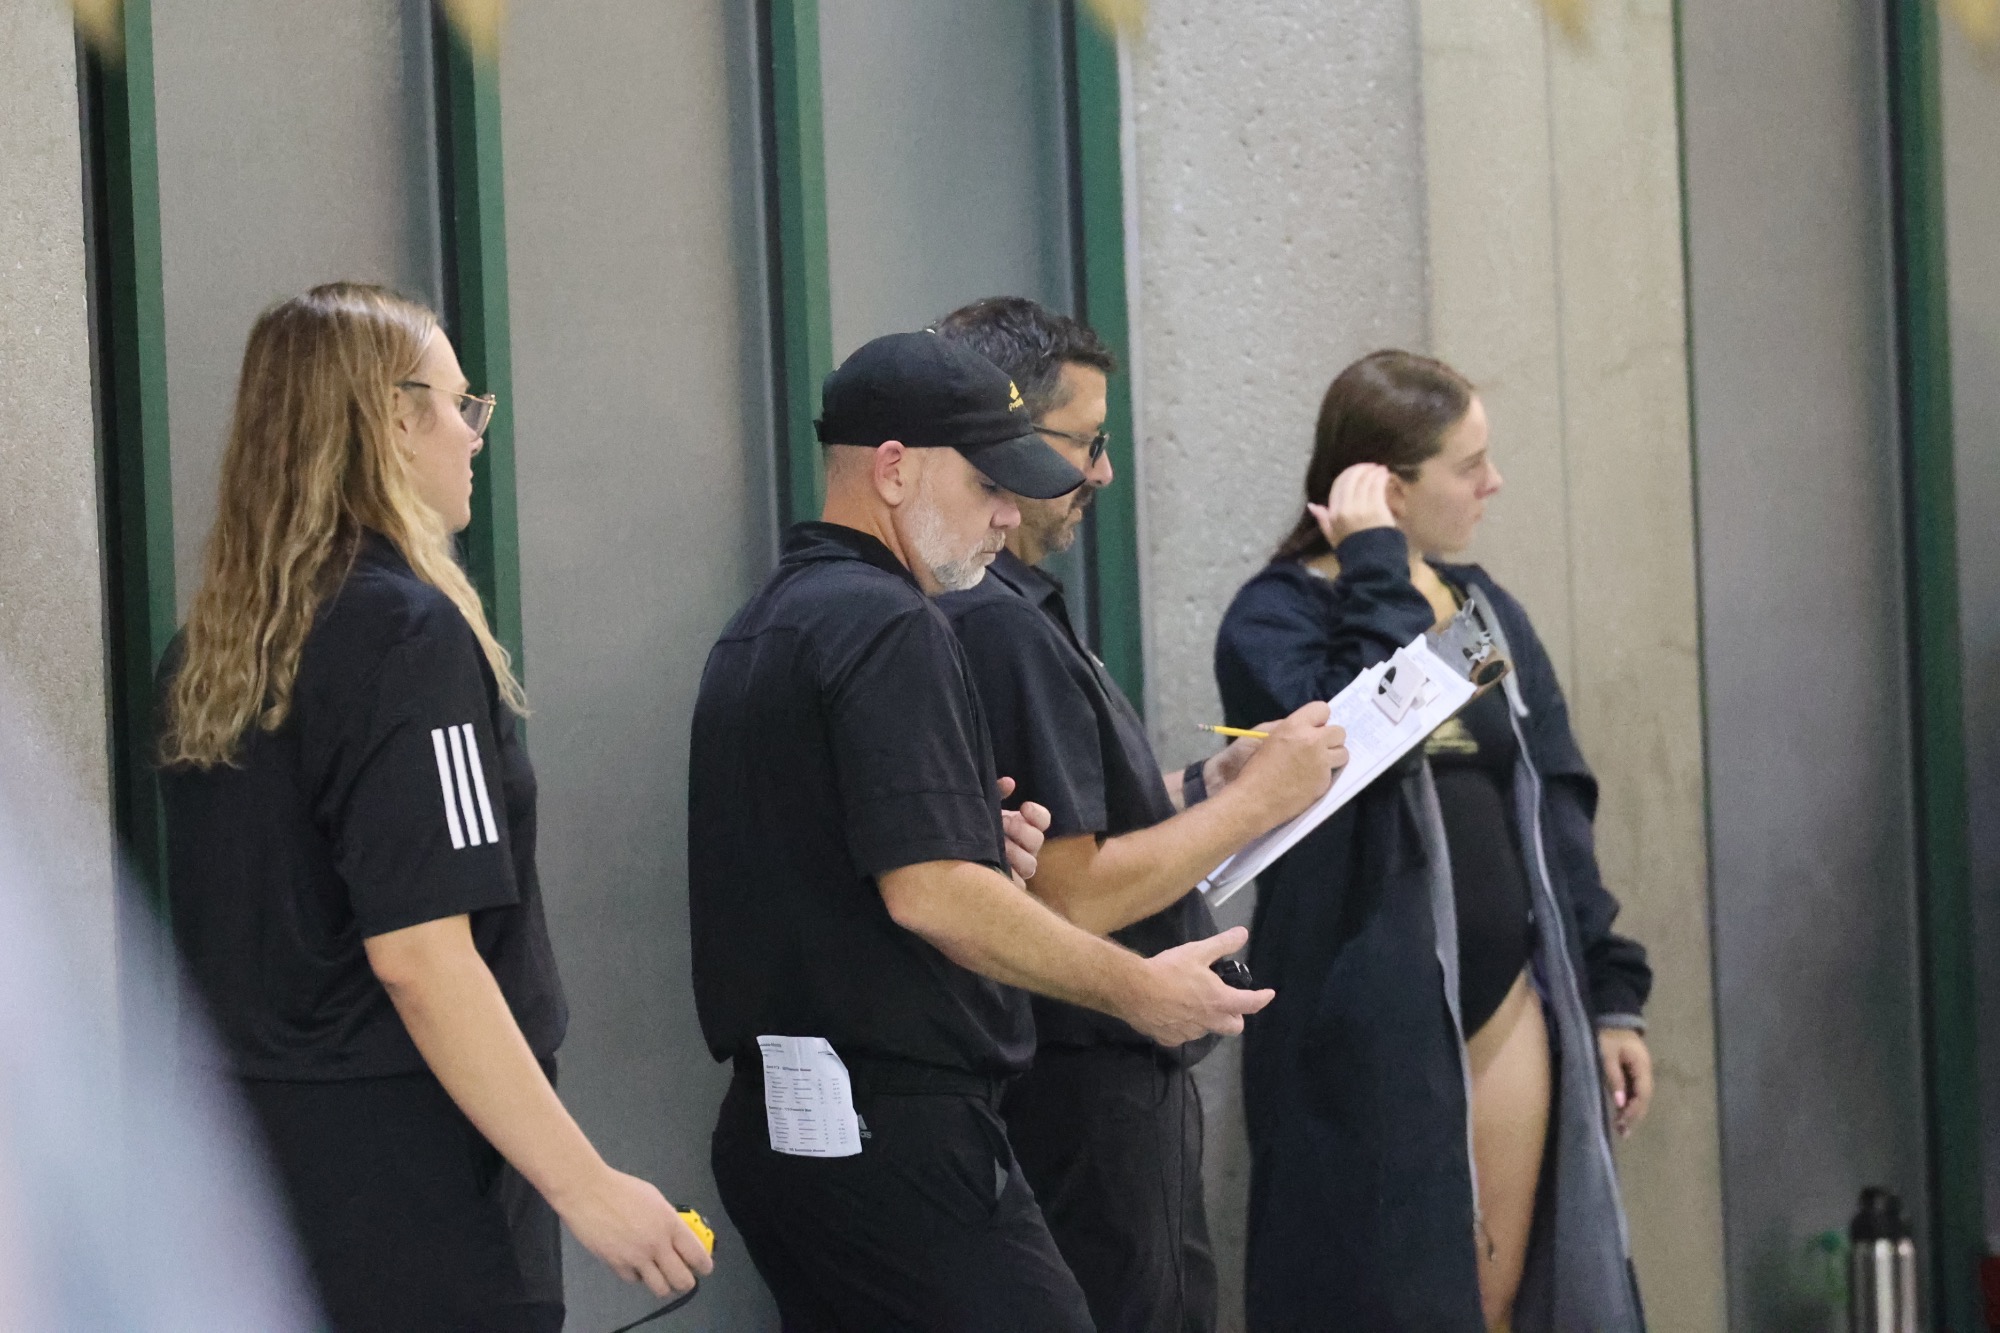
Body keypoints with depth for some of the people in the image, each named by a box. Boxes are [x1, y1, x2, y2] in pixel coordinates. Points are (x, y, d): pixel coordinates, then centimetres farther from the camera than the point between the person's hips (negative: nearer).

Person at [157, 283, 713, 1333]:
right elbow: (418, 958, -21)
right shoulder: (406, 635, -15)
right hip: (402, 1166, -8)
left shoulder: (203, 654, 9)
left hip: (245, 1139, 8)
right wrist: (587, 1189, -20)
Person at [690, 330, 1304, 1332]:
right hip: (897, 1130, -10)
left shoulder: (757, 633, 19)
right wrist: (1141, 990, -11)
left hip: (774, 1122, 10)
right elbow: (929, 895, -20)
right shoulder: (886, 627, -12)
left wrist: (977, 850, 11)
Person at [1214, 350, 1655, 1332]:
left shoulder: (1487, 614, 13)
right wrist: (1377, 574, -16)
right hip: (1369, 1023, -6)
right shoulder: (1276, 617, -6)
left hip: (1507, 1013, 6)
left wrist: (1611, 992, 14)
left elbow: (1556, 813, 17)